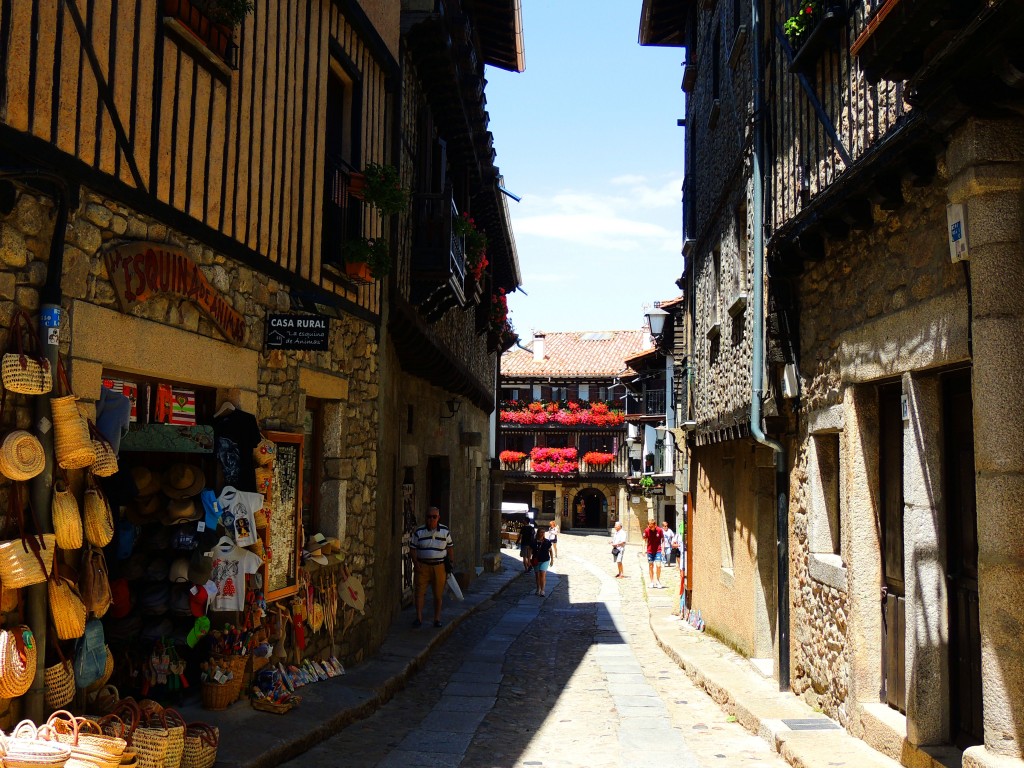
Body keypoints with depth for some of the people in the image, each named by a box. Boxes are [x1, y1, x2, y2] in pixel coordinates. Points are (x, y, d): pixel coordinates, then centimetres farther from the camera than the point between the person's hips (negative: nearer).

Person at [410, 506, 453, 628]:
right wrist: (416, 563, -7)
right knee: (420, 592, -4)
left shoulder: (445, 531, 2)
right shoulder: (419, 532, -1)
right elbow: (413, 548, 4)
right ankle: (419, 618, 4)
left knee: (438, 594, 5)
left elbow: (450, 548, 9)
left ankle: (437, 619, 17)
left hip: (439, 566, 1)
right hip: (422, 566, 0)